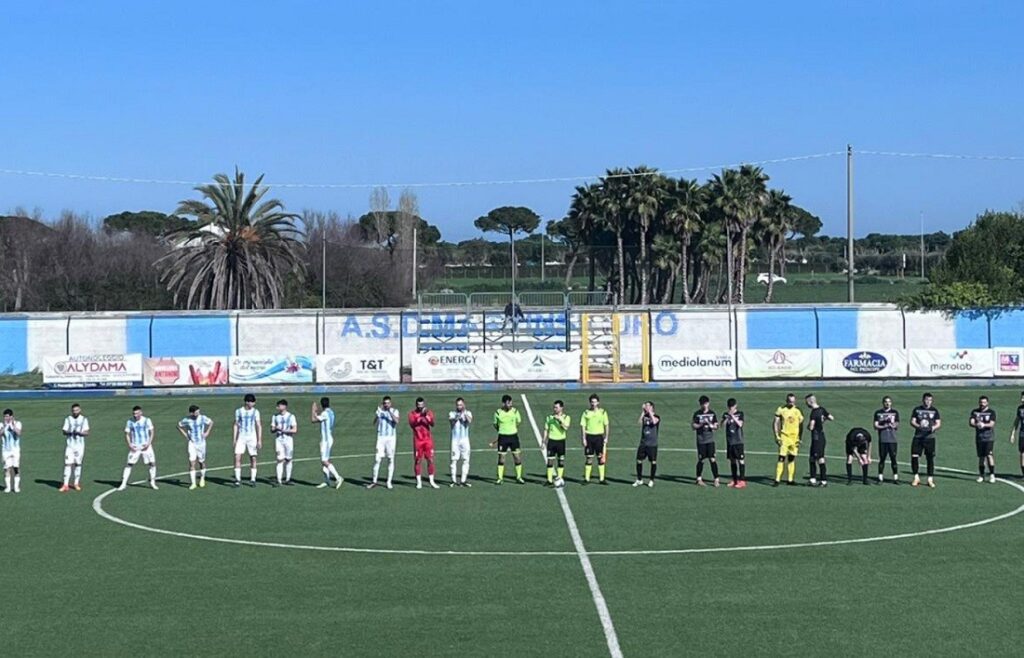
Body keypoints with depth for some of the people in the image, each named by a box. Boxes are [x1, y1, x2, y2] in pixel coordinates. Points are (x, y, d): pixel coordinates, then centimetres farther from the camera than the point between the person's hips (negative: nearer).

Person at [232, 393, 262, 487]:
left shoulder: (255, 412, 3)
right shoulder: (239, 411, 4)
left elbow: (259, 426, 2)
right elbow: (236, 426, 8)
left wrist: (259, 440, -4)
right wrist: (234, 440, 3)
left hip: (252, 437, 0)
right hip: (241, 437, 0)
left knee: (253, 458, 1)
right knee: (237, 457, -11)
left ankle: (252, 480, 9)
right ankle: (238, 480, -7)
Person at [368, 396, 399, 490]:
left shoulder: (394, 411, 3)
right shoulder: (379, 411, 7)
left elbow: (396, 421, -16)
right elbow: (374, 424, -5)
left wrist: (389, 411, -22)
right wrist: (379, 411, -14)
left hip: (391, 438, -1)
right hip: (381, 437, 1)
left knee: (391, 460, 1)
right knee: (377, 459, -5)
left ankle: (389, 482, 8)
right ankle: (374, 481, 4)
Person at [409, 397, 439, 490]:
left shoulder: (429, 412, 6)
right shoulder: (412, 413, 1)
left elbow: (432, 424, -9)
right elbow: (412, 424, -15)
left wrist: (426, 415, -22)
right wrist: (420, 416, -22)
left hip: (428, 439, 2)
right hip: (418, 440, -2)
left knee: (430, 460, 0)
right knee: (417, 460, 0)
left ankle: (432, 482, 4)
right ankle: (419, 482, 7)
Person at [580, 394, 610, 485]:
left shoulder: (603, 412, 4)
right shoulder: (586, 413, 3)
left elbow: (606, 425, 7)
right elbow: (583, 426, 2)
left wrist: (606, 437, 0)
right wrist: (584, 439, -4)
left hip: (599, 436, 1)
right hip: (589, 436, 0)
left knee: (601, 458, 1)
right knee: (589, 458, 1)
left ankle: (601, 479, 6)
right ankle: (587, 479, 7)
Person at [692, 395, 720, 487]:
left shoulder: (712, 414, 6)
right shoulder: (697, 414, 2)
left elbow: (716, 426, 5)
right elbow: (693, 426, 0)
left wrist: (709, 424, -14)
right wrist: (701, 424, -16)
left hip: (710, 440, 1)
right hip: (701, 440, -1)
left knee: (712, 459, -6)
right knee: (701, 460, 3)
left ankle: (716, 479, -3)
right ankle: (699, 479, 18)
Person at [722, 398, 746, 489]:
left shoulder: (740, 414, -2)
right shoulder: (726, 414, 8)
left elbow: (740, 424, -16)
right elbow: (722, 424, -6)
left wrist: (733, 416, -24)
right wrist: (727, 418, -22)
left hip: (738, 441, -4)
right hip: (729, 441, 4)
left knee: (741, 460, -6)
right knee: (732, 460, 10)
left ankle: (742, 481, -6)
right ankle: (734, 480, 19)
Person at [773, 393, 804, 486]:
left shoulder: (798, 411, 6)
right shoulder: (781, 410, -3)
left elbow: (801, 426, 13)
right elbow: (775, 423, -2)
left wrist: (800, 439, 7)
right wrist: (777, 436, -10)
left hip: (795, 438, 3)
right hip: (784, 437, -3)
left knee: (792, 459, 8)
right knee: (781, 458, -10)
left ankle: (790, 480, 14)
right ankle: (777, 480, -10)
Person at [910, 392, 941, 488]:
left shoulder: (934, 411, 7)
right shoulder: (917, 409, 8)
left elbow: (938, 423, 4)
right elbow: (912, 421, 4)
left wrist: (933, 428, -18)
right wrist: (918, 426, -17)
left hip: (930, 438, 0)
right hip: (918, 437, 0)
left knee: (930, 458, 1)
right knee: (914, 456, -7)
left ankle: (930, 479, 9)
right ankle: (916, 478, 8)